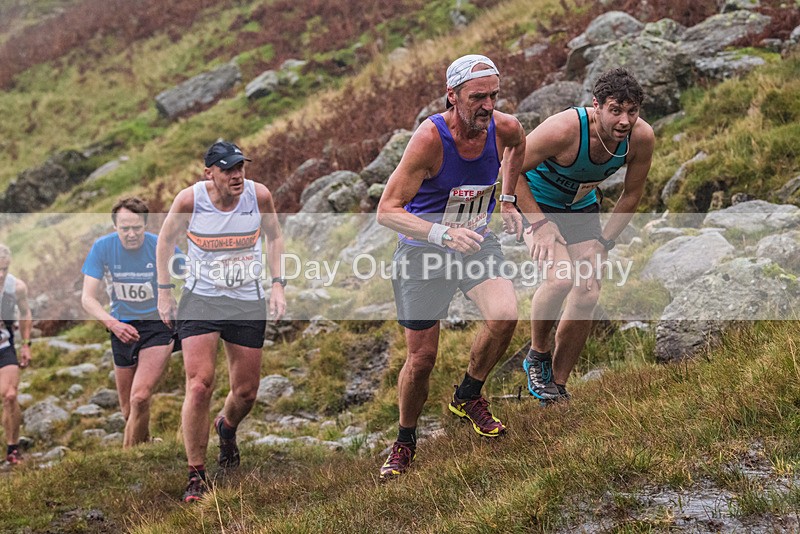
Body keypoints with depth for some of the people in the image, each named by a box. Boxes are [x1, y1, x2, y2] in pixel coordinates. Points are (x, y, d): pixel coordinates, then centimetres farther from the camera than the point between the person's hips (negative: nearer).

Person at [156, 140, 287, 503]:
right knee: (199, 386, -17)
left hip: (248, 303, 2)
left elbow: (274, 237, 10)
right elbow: (165, 240, 4)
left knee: (246, 392, 10)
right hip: (200, 299, -2)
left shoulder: (259, 196, -10)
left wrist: (277, 285, 3)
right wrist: (164, 291, 3)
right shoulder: (190, 200, -14)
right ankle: (196, 475, -5)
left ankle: (226, 427, 47)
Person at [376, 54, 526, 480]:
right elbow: (387, 210, -28)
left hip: (477, 242, 3)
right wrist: (442, 233, -41)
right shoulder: (430, 138, -26)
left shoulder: (504, 128, -13)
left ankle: (468, 396, 4)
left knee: (504, 316, -24)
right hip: (424, 251, -3)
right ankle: (405, 441, 26)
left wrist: (507, 200, 13)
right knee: (421, 357, 0)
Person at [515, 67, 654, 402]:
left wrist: (603, 242, -6)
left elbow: (632, 193, -4)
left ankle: (558, 386, 12)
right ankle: (537, 355, 0)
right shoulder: (564, 129, -35)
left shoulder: (642, 137, -21)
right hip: (537, 202, -5)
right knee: (560, 278, -27)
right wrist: (541, 225, -28)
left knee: (587, 296, -4)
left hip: (582, 206, 5)